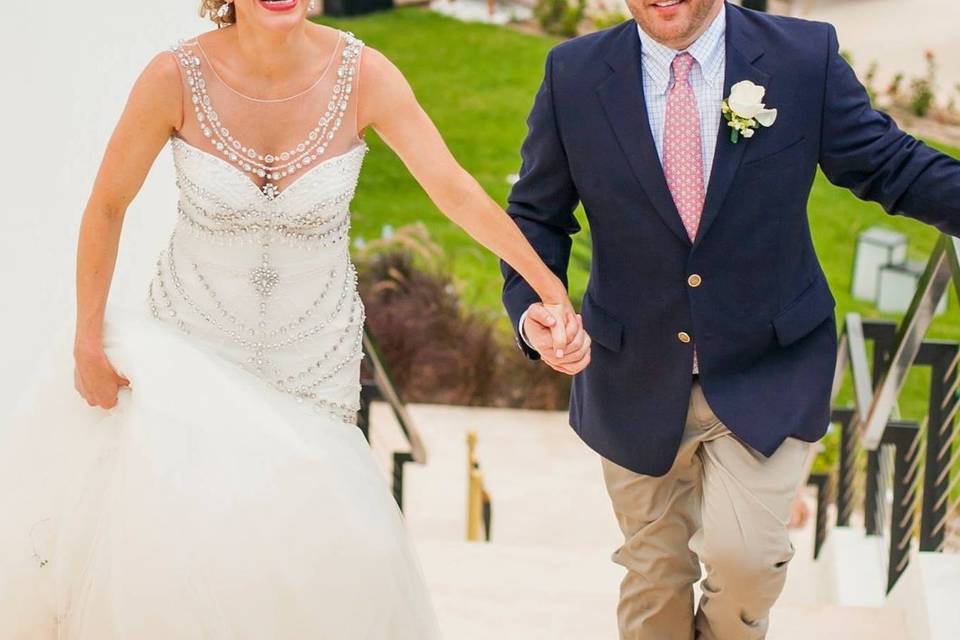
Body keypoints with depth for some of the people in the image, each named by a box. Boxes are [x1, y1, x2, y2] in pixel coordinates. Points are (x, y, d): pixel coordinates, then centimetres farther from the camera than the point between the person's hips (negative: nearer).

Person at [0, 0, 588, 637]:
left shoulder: (363, 74, -20)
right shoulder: (176, 76, -22)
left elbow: (455, 189, -17)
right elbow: (107, 204, -9)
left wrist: (551, 290, -23)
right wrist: (88, 338, -4)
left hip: (310, 351, 1)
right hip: (192, 339, -1)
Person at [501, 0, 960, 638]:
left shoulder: (806, 56, -9)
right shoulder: (573, 75, -7)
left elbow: (889, 165, -1)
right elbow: (537, 216, 0)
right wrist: (532, 311, -19)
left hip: (766, 374, -1)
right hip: (638, 385, 2)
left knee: (743, 558, -14)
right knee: (655, 571, 15)